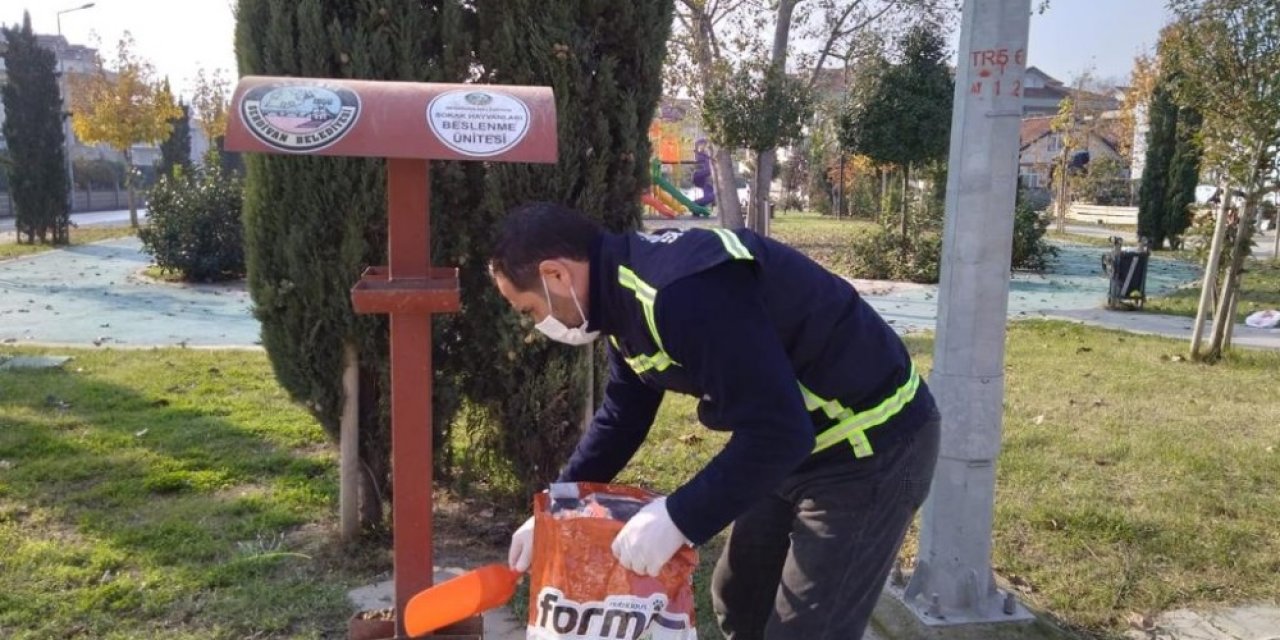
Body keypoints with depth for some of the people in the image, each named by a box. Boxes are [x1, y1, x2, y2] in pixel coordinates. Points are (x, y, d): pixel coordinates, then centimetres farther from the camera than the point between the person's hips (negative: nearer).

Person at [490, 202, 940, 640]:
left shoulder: (684, 291, -33)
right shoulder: (625, 289, 1)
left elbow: (777, 431, -33)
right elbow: (622, 415, 12)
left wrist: (680, 519, -28)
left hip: (870, 446, -10)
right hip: (801, 442, 10)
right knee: (738, 601, 21)